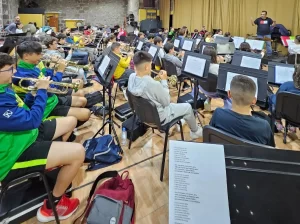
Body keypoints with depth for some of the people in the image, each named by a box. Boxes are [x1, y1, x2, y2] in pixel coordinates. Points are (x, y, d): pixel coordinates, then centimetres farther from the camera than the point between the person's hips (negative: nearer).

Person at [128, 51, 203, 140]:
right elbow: (166, 102, -20)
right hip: (158, 118, -7)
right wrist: (164, 80, -16)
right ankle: (195, 131, 37)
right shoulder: (154, 85, -38)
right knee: (187, 107, 14)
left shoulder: (131, 77, -17)